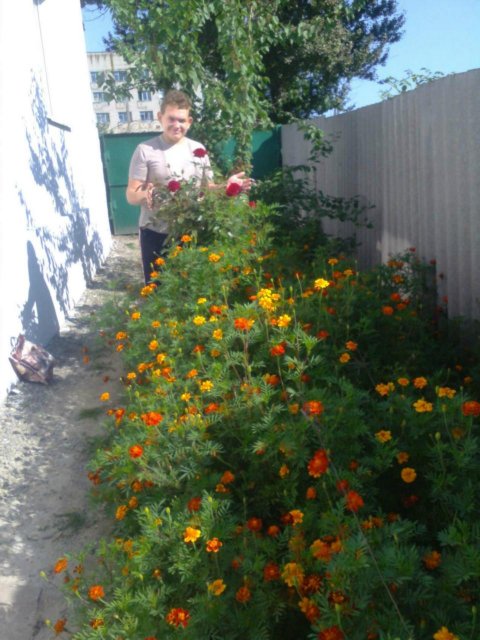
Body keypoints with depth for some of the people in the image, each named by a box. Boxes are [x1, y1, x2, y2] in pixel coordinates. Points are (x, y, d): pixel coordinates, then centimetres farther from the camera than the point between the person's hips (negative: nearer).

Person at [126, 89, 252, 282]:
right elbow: (131, 195, -7)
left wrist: (227, 186, -6)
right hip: (155, 234, -3)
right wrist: (144, 194, -29)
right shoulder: (145, 150, -5)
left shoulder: (198, 149, 6)